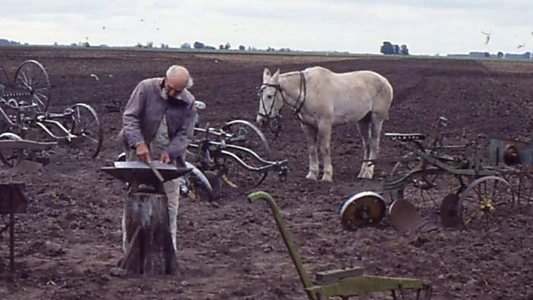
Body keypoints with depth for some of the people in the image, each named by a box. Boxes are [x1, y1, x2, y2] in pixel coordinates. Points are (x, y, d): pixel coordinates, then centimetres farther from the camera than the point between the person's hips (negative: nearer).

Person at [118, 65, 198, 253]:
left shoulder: (188, 102, -2)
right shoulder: (146, 88, -9)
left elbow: (185, 135, -2)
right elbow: (130, 117, -13)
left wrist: (170, 152, -20)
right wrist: (139, 143, -26)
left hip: (169, 159, 2)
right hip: (140, 156, -1)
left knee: (170, 208, 2)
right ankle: (129, 250, 11)